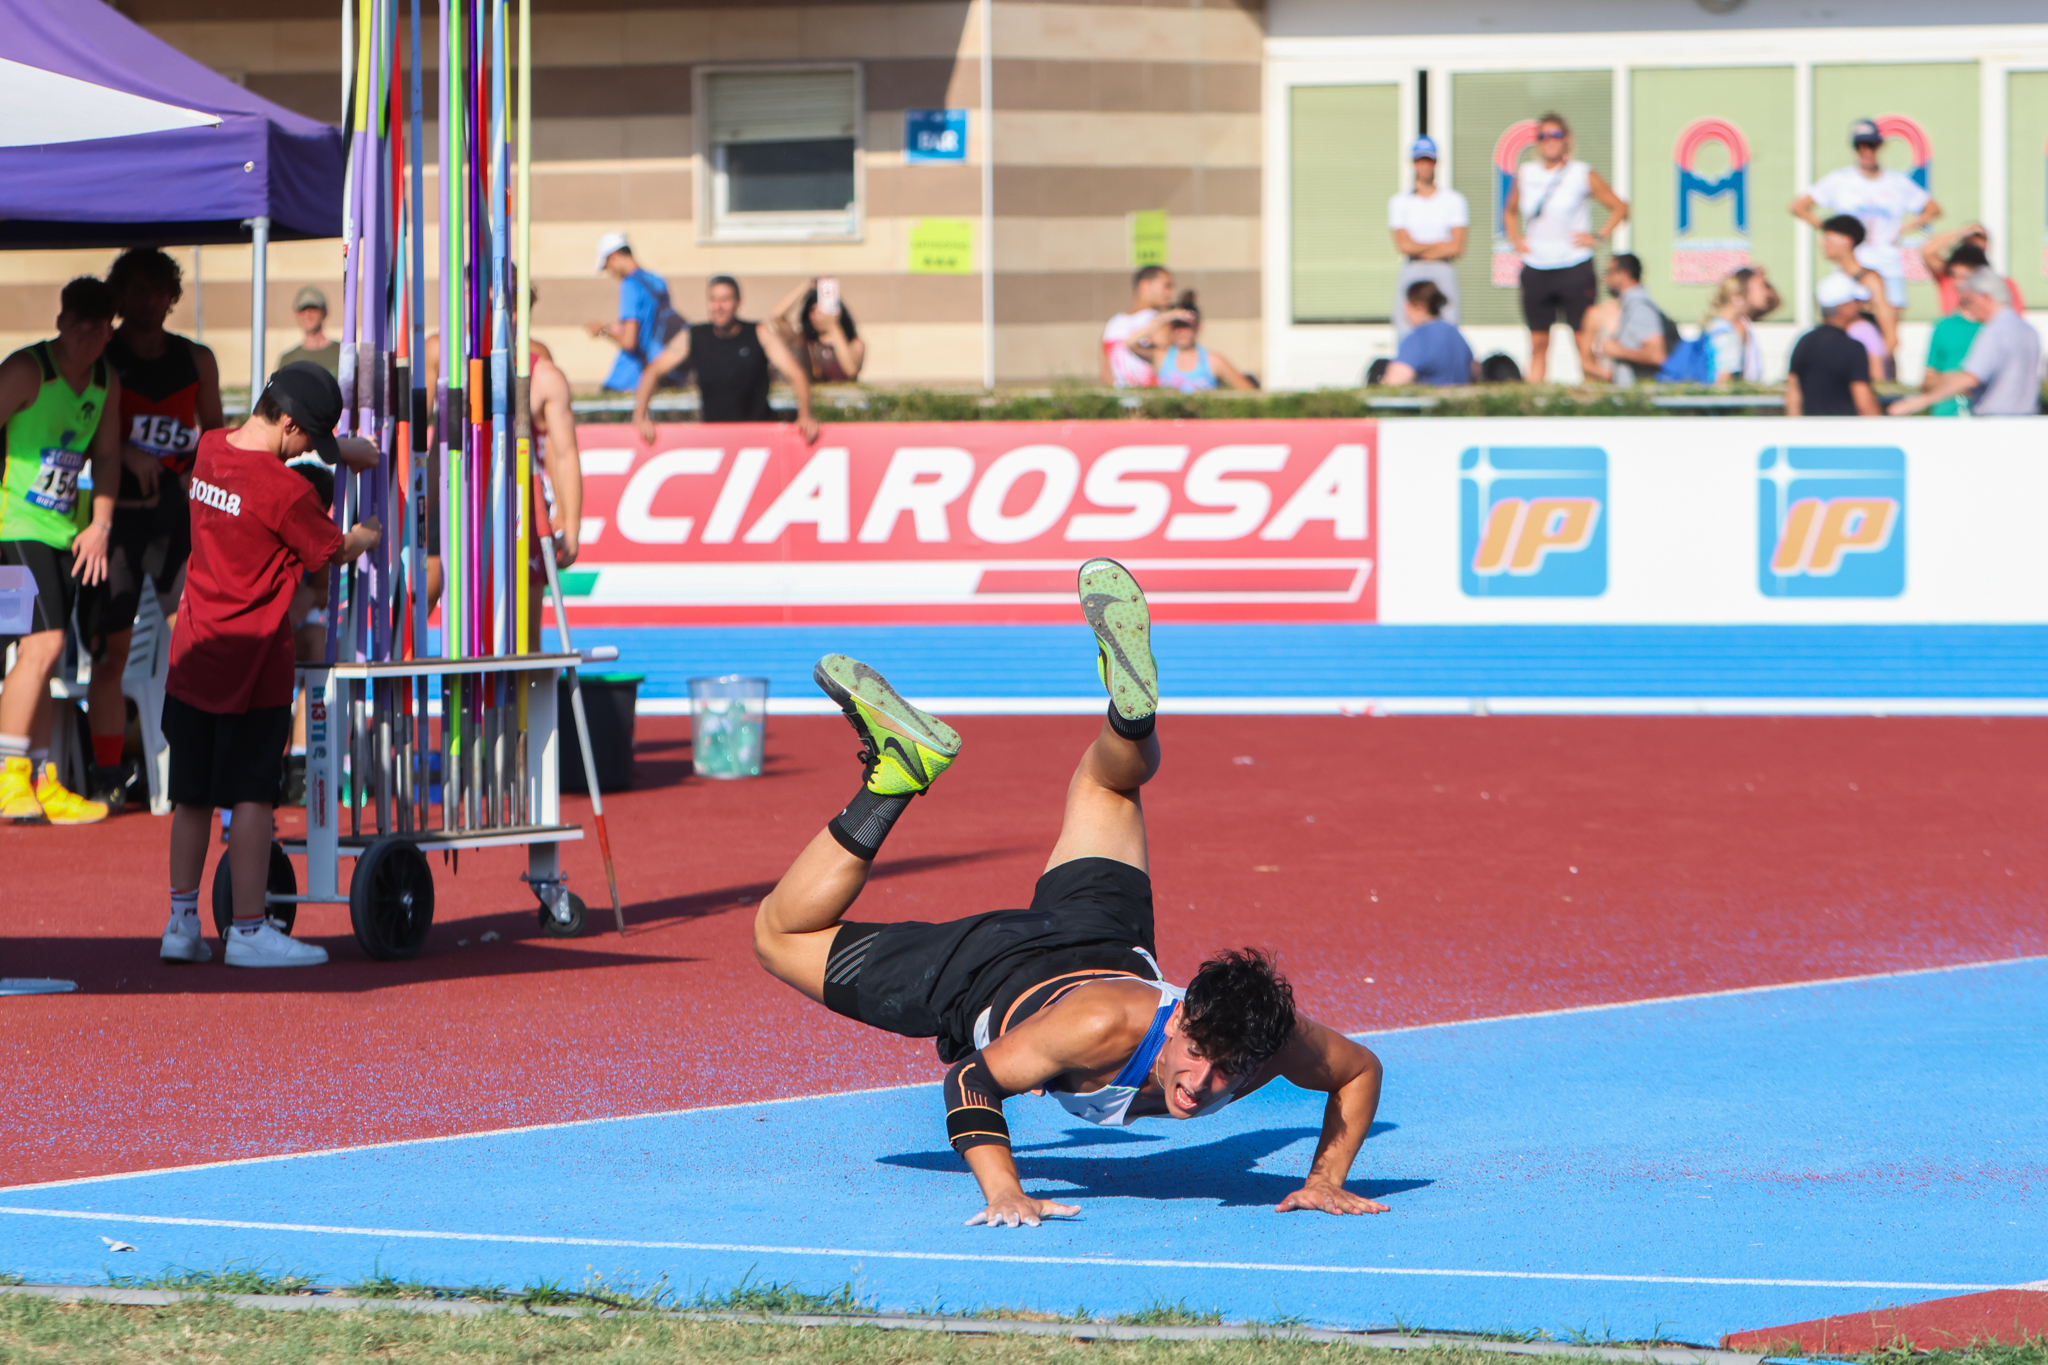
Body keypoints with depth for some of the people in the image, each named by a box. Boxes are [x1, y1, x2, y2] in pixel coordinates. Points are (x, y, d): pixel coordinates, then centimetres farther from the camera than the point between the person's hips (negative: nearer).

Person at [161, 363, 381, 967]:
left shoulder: (210, 448, 4)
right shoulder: (285, 489, -19)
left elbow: (278, 441, 25)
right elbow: (334, 550, -3)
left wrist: (354, 450, 22)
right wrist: (368, 535, 18)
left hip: (192, 658, 7)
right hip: (252, 661, -7)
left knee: (192, 797, 13)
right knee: (252, 796, -2)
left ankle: (182, 923, 17)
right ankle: (249, 930, 0)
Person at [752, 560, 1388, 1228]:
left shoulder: (1267, 1043, -34)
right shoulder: (1107, 1025, -46)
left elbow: (1361, 1069, -14)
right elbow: (971, 1080, -38)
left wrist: (1326, 1181, -25)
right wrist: (1004, 1195, -47)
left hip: (1109, 947, 4)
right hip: (986, 973, -4)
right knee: (781, 934, 12)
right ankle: (898, 772, 9)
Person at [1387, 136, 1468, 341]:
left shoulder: (1453, 200, 8)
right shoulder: (1400, 202, 10)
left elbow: (1457, 247, -1)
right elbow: (1404, 245, -2)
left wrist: (1420, 250, -3)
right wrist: (1440, 245, -2)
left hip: (1443, 272, -1)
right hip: (1411, 273, 1)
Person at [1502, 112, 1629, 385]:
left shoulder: (1582, 175, 0)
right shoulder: (1526, 174, 10)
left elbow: (1619, 208, 6)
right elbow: (1511, 211, 26)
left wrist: (1598, 236, -5)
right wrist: (1516, 239, 10)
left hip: (1574, 267, -3)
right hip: (1535, 268, 3)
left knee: (1585, 340, -7)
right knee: (1538, 343, 4)